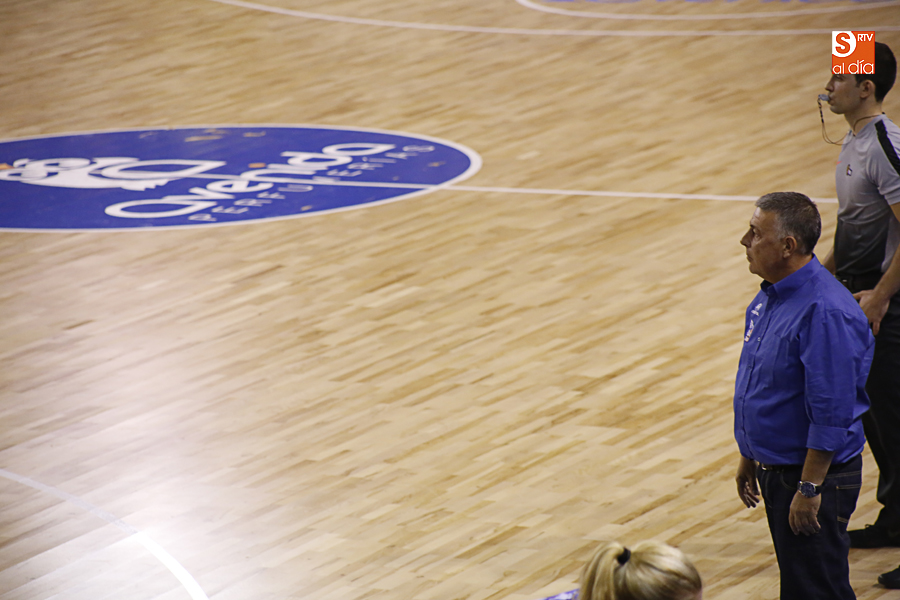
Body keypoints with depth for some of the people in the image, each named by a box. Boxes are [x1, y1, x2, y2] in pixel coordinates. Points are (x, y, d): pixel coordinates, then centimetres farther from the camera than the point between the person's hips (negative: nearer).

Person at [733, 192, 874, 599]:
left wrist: (809, 489, -23)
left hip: (817, 474, -9)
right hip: (775, 468, 9)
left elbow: (832, 414, -25)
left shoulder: (824, 312, -25)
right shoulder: (770, 296, 6)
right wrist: (750, 458, 21)